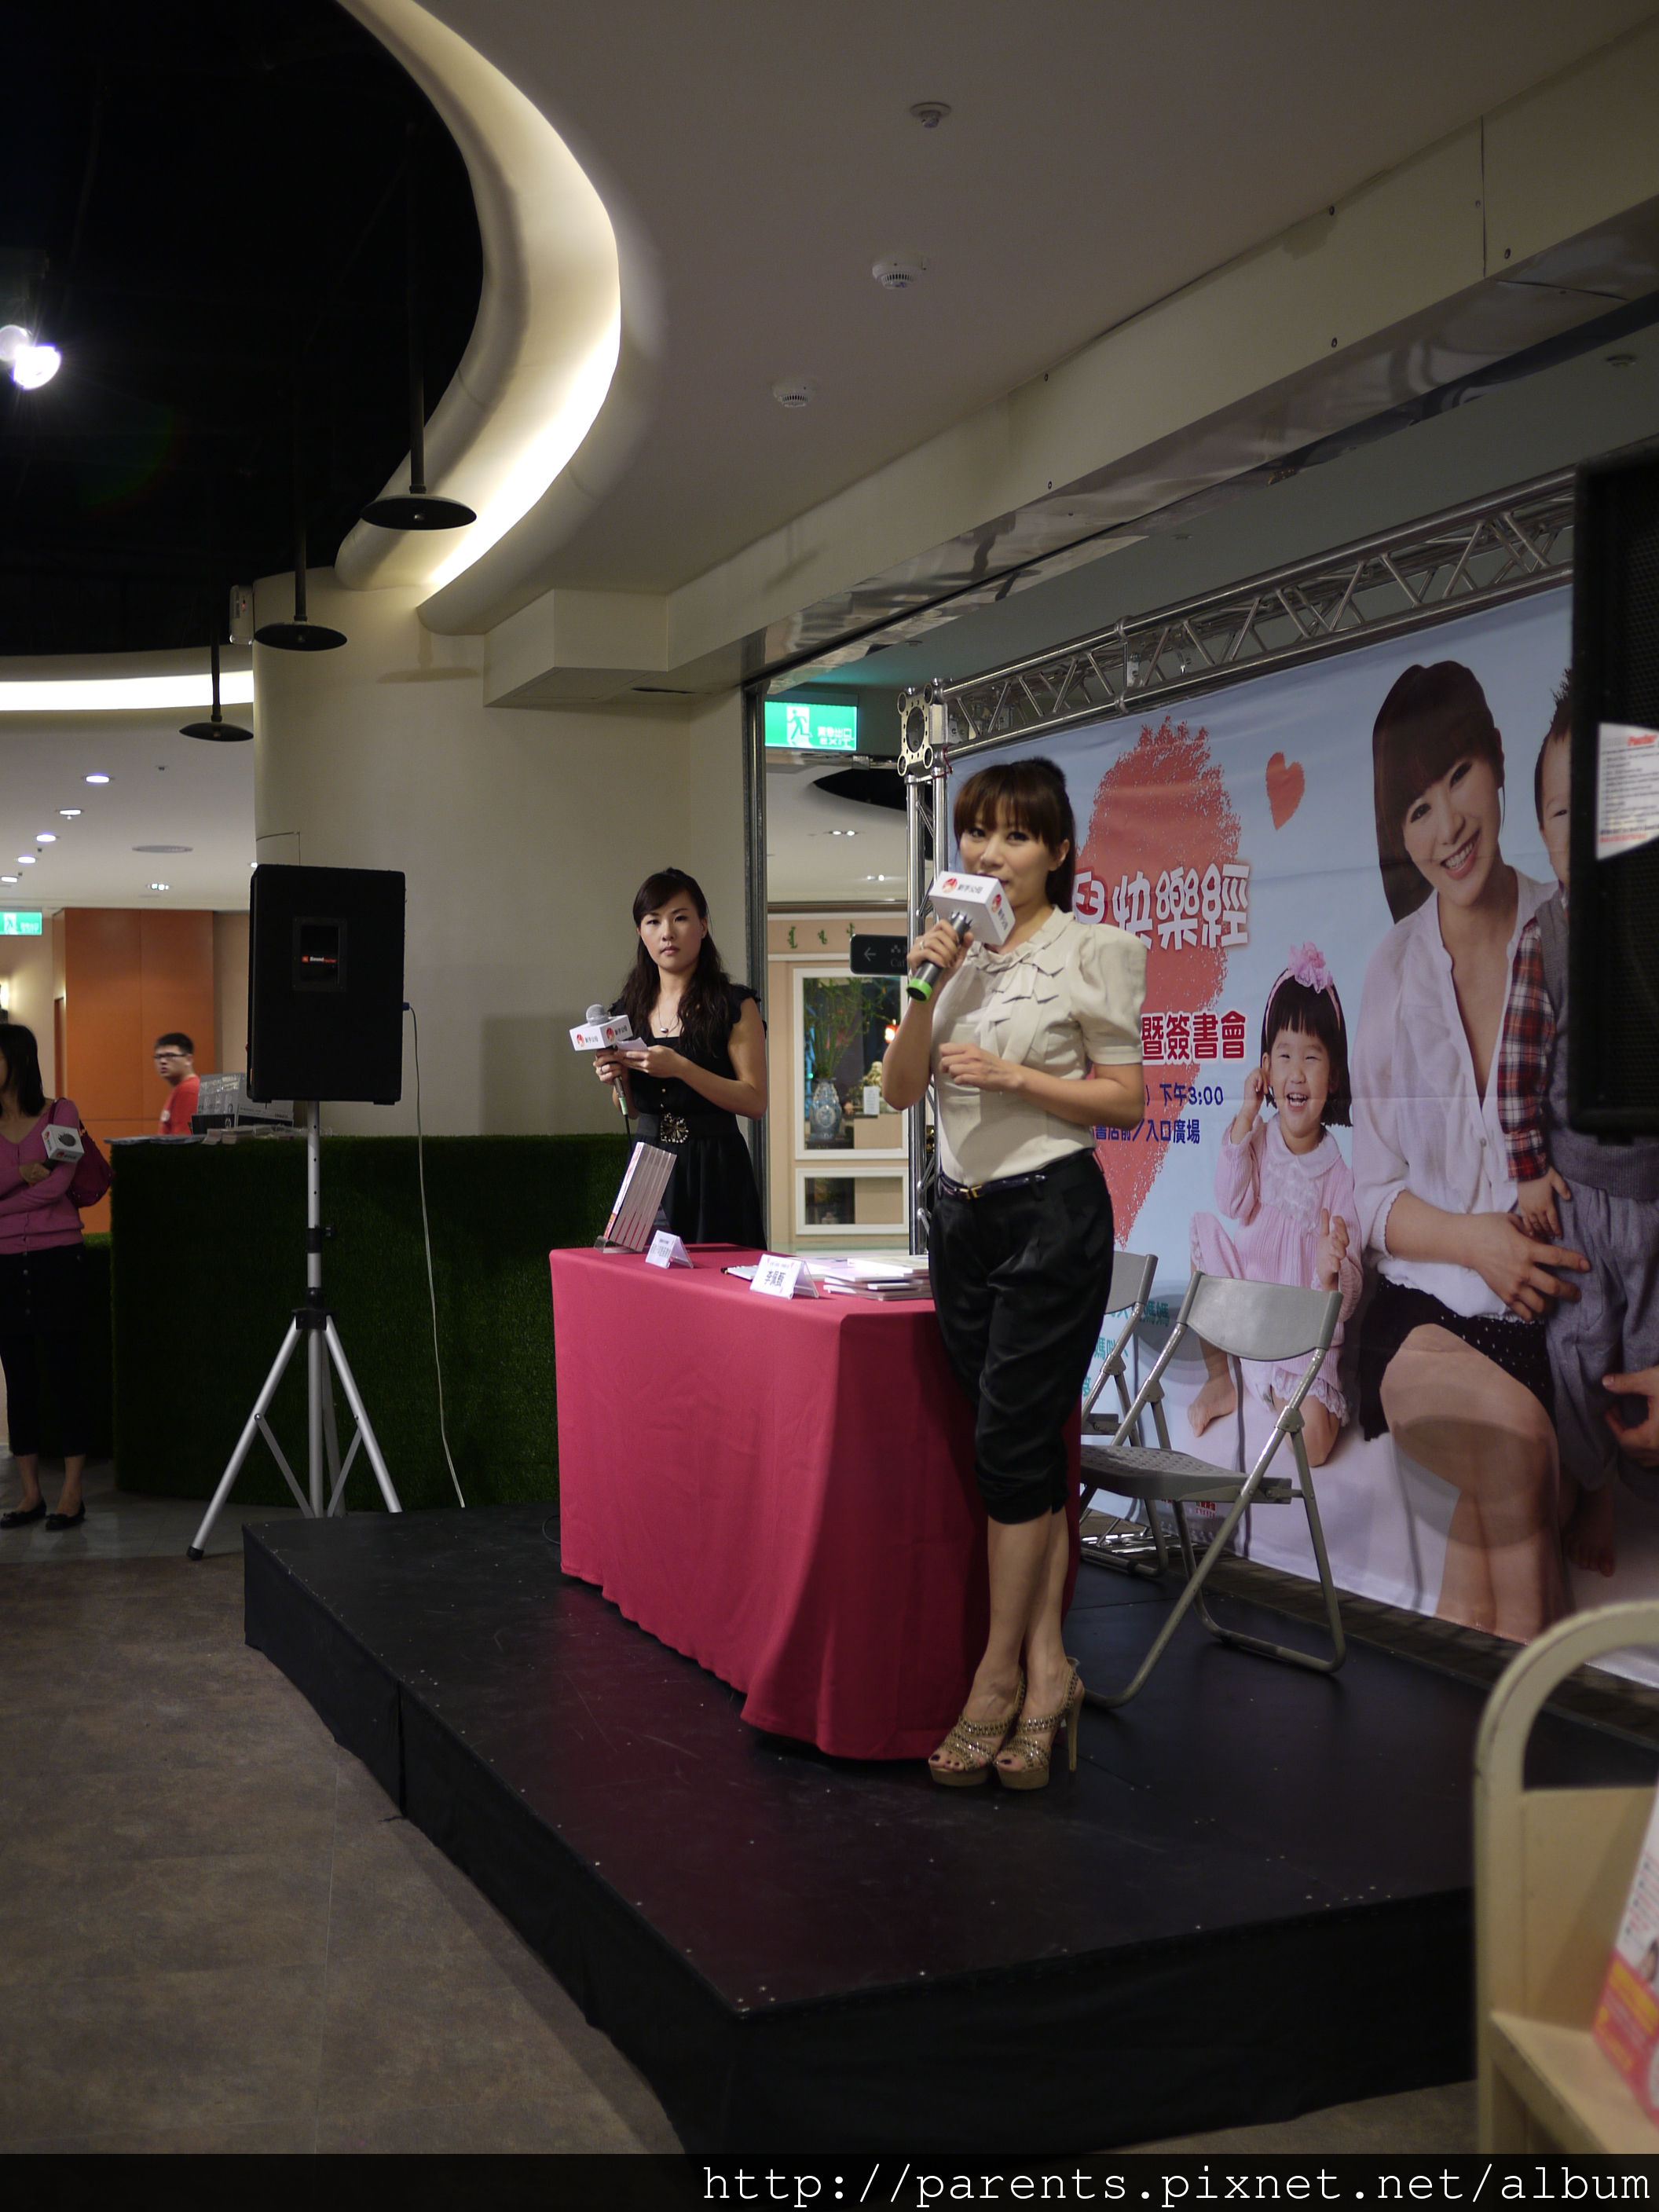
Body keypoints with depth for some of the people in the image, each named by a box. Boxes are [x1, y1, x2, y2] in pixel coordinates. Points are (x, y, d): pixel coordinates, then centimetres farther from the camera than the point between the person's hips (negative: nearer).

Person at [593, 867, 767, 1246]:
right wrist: (620, 1078, -3)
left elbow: (755, 1102, -12)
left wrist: (680, 1068, -19)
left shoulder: (735, 1005, -4)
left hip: (714, 1172, -4)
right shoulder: (629, 1011, 10)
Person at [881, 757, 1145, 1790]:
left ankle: (1000, 1671, 7)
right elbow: (900, 1092, 7)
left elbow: (1128, 1100, -6)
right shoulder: (958, 948, 11)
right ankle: (1047, 1668, 13)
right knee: (1025, 1449, 7)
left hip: (1052, 1211, -6)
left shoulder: (1090, 949, -5)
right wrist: (927, 988, -7)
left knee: (1010, 1440, -6)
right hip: (962, 1212, 6)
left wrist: (1011, 1076, -16)